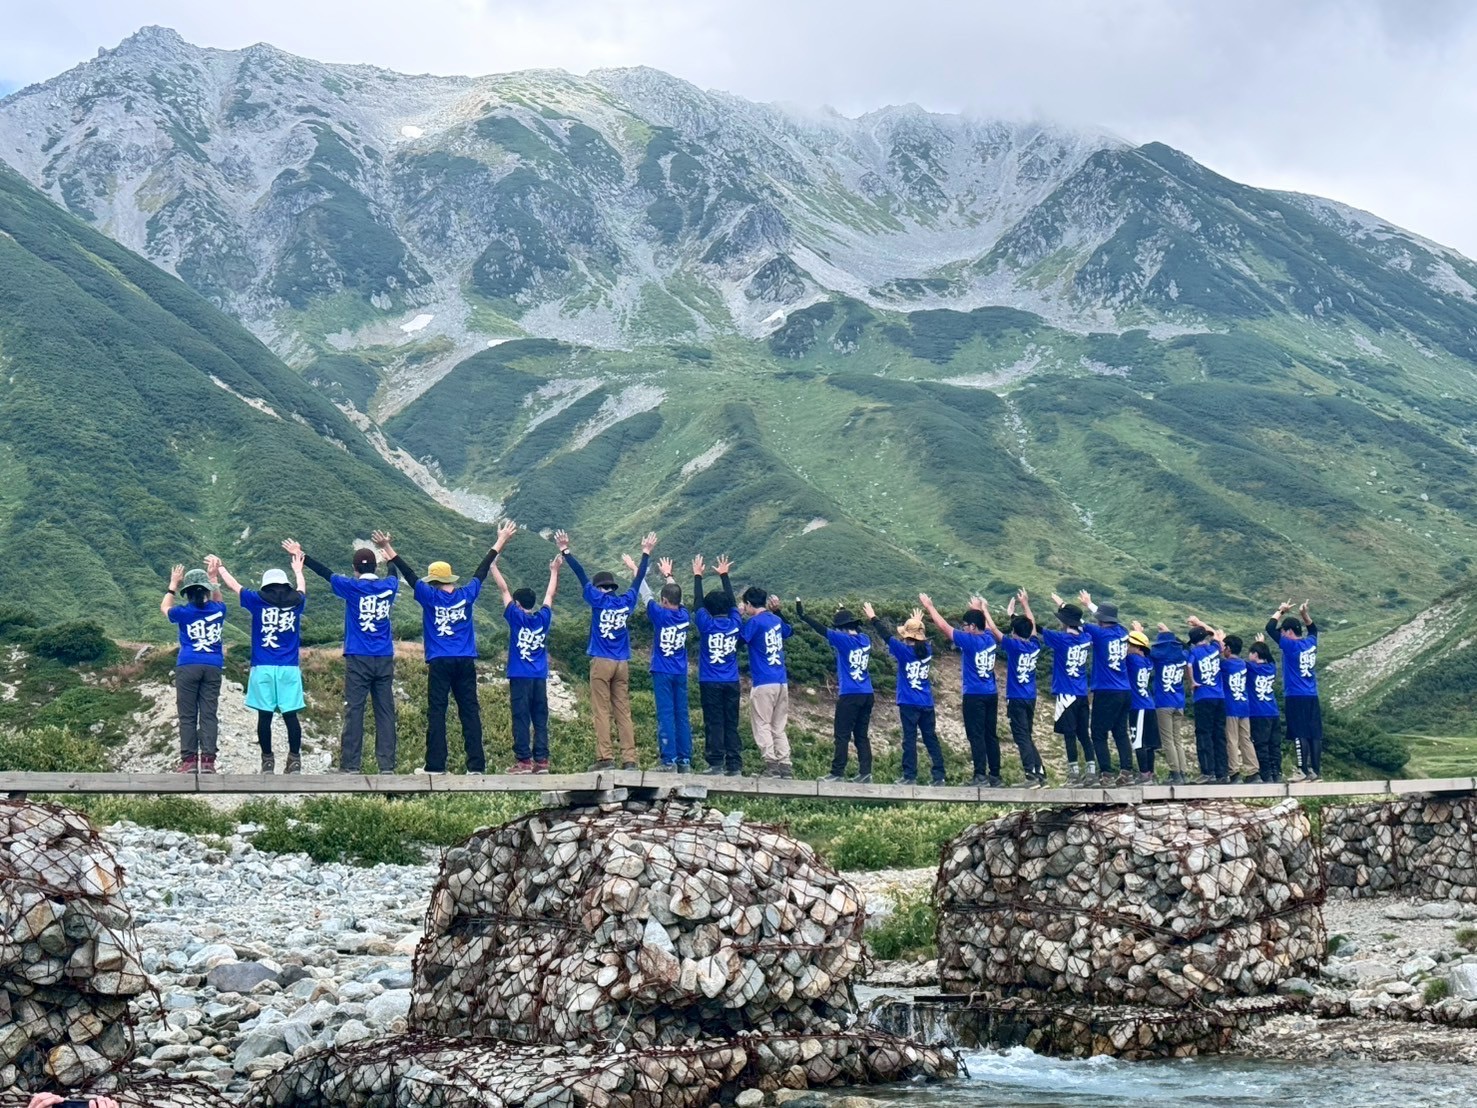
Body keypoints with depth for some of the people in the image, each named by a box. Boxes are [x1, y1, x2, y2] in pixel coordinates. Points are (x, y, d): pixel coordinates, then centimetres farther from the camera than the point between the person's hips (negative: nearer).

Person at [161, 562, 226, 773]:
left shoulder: (183, 613, -1)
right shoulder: (218, 610, 4)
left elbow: (164, 607, 22)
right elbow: (217, 600, 31)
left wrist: (173, 584, 27)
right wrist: (213, 577, 34)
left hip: (188, 667, -2)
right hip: (213, 667, 2)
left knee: (188, 716, 1)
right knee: (209, 714, 0)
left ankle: (189, 760, -4)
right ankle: (208, 760, -8)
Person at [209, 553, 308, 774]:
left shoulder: (258, 601, 1)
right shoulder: (296, 602, 6)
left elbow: (234, 585, 17)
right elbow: (302, 589, 31)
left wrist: (220, 568, 36)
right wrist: (298, 571, 53)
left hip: (262, 668, -1)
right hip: (289, 668, 1)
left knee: (265, 715, 2)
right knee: (290, 715, 0)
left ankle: (267, 761, 5)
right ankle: (295, 760, -2)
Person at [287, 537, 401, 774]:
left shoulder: (352, 588, -4)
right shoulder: (388, 586, 6)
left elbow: (325, 572, 8)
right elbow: (394, 574, 29)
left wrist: (301, 555, 21)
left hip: (358, 659, -3)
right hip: (385, 659, 3)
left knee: (354, 711, -3)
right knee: (385, 712, 3)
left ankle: (350, 766, -5)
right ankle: (387, 765, 0)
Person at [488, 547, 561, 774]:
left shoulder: (516, 617, -4)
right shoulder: (543, 618, 6)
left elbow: (503, 589, 0)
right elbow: (550, 595, 20)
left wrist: (493, 565, 5)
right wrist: (554, 571, 32)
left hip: (520, 676, -4)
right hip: (540, 677, 4)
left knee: (521, 719, -4)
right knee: (540, 719, 4)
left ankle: (524, 760, -8)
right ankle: (541, 760, 0)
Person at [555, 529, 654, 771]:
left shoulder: (598, 600, -3)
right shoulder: (626, 602, 7)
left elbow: (581, 575, 0)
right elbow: (638, 579, 20)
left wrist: (565, 551, 4)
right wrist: (646, 553, 32)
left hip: (601, 661, -4)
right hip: (623, 663, 4)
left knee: (602, 712, -3)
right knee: (623, 712, 3)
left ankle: (605, 757, -9)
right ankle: (629, 759, -2)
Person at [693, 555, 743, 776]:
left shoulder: (707, 625, -7)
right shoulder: (734, 624, 1)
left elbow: (697, 603, 5)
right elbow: (732, 601, 15)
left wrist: (698, 576, 15)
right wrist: (724, 575, 25)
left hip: (710, 683, -3)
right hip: (732, 683, 3)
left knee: (714, 724, -3)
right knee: (731, 724, 5)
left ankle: (716, 764, -8)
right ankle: (734, 766, 1)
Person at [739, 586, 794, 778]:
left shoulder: (754, 622, -10)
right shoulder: (776, 620, 12)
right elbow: (789, 631, 33)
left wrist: (739, 616, -1)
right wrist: (776, 610, 32)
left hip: (763, 683, -7)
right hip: (782, 682, 7)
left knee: (762, 726, -2)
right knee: (779, 727, 11)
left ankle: (771, 765, -10)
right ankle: (785, 765, 5)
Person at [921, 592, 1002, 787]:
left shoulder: (970, 641, -12)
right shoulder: (990, 638, 5)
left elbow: (944, 627, -8)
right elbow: (988, 625, 30)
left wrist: (929, 606, 1)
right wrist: (980, 608, 44)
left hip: (974, 695, -7)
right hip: (992, 694, 7)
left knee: (976, 736, -6)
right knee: (991, 735, 9)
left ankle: (981, 777, -10)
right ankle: (995, 776, 11)